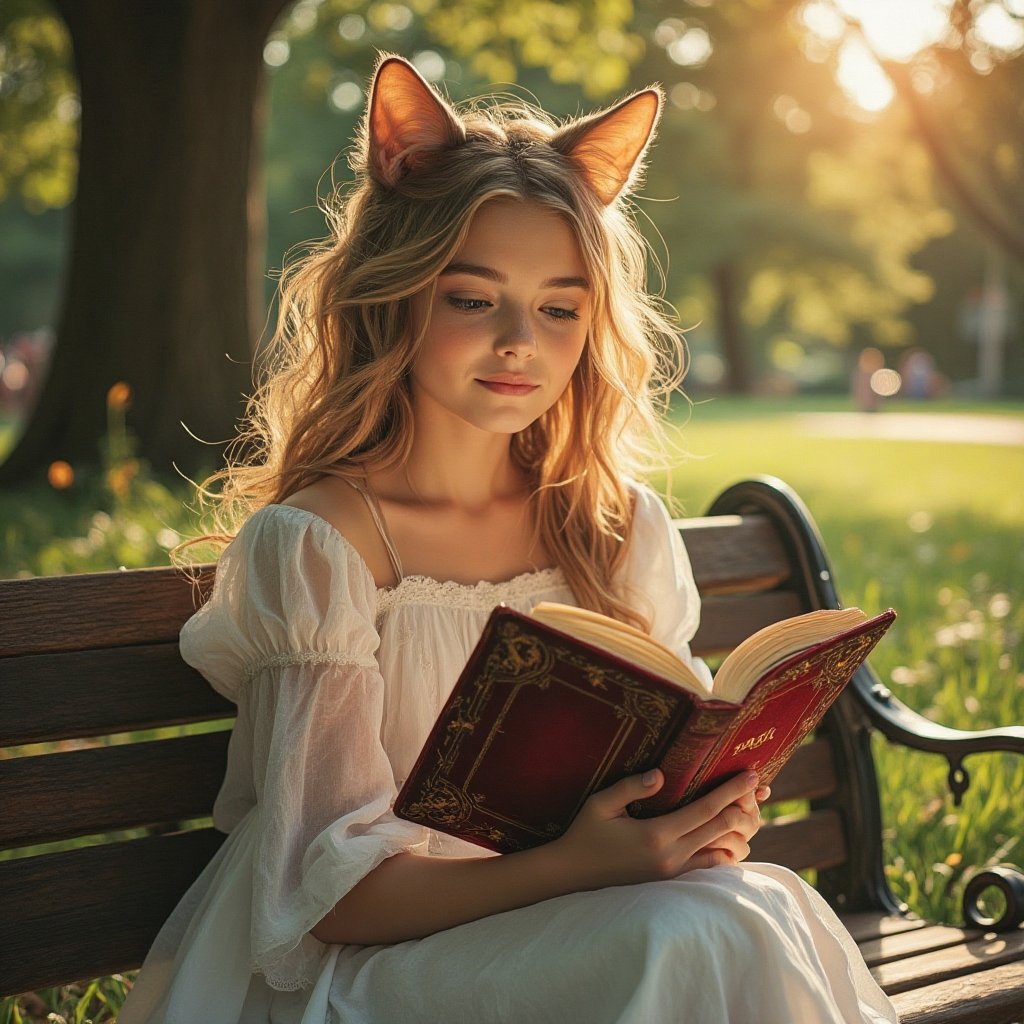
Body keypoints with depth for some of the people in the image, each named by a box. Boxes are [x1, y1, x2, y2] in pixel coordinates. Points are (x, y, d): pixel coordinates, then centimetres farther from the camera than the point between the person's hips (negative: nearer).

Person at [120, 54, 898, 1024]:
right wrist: (574, 865, -28)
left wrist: (708, 825, -13)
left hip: (580, 923, 5)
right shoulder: (312, 545, -12)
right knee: (694, 941, -30)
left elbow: (676, 759, 11)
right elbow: (333, 892, -14)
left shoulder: (622, 528, 4)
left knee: (771, 907, -26)